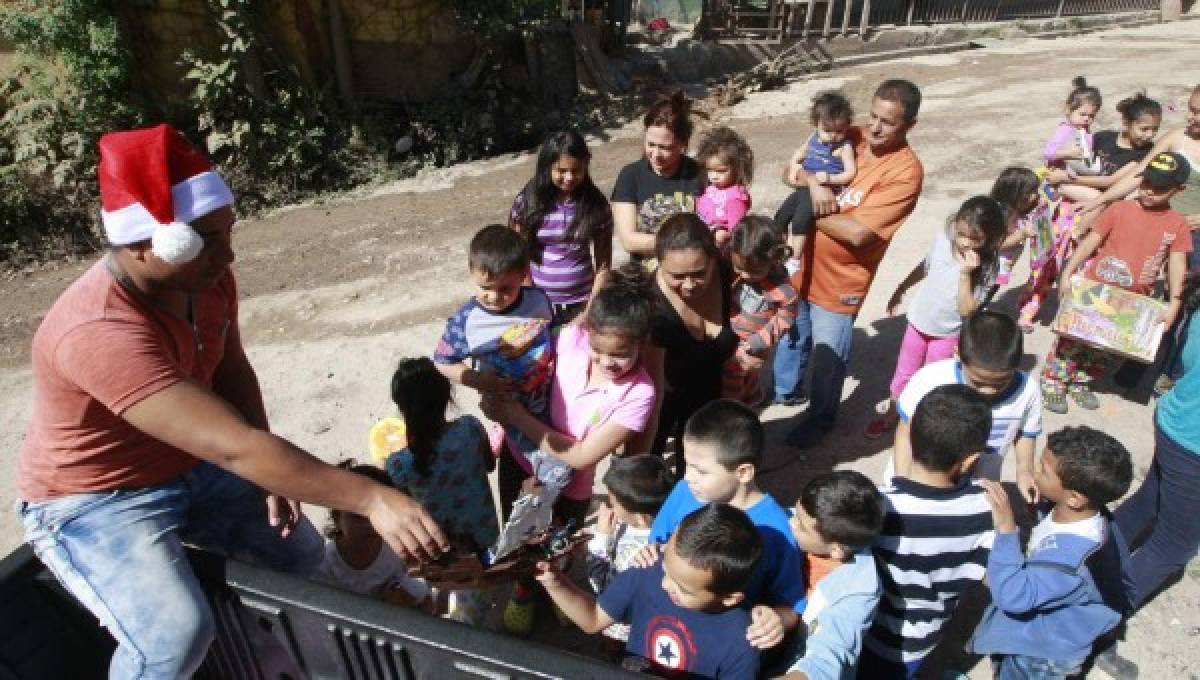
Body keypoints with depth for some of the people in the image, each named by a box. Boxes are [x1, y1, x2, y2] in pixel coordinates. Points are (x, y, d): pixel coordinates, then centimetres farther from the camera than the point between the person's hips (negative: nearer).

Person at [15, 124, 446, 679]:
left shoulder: (206, 276, -13)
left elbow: (233, 373, 1)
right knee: (177, 634, -27)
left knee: (300, 553, 9)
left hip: (190, 466, 7)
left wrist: (270, 476, -11)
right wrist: (372, 499, -47)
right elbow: (234, 445, -45)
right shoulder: (101, 332, -38)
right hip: (94, 502, -7)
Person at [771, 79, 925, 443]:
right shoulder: (849, 137, -3)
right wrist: (813, 182, -22)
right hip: (802, 266, 6)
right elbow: (792, 171, 0)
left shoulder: (906, 171, -21)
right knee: (791, 336, 25)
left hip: (839, 281, -5)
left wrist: (810, 212, -16)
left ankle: (820, 418, 38)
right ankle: (785, 390, 51)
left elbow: (858, 233, -26)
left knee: (828, 357, 12)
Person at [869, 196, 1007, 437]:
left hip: (947, 333, -3)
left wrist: (965, 273, -36)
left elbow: (966, 310, -28)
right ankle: (890, 415, 38)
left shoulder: (986, 268, -24)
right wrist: (900, 290, 15)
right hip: (919, 322, 4)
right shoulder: (942, 239, -16)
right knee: (903, 375, 19)